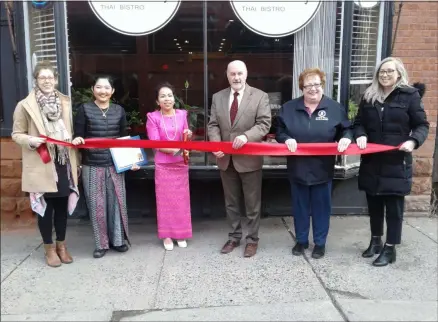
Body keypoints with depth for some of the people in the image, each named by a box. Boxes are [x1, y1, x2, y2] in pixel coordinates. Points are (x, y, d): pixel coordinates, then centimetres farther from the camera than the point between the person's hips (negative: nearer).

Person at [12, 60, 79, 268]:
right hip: (41, 165, -3)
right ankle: (49, 248, 23)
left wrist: (75, 162, 8)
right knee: (46, 208, 6)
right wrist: (31, 140, -21)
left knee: (62, 205, 12)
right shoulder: (25, 105, -5)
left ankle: (61, 245, 29)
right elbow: (16, 134, 0)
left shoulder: (65, 102, 7)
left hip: (63, 163, 4)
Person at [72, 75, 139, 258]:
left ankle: (118, 240, 22)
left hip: (115, 165, 2)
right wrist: (77, 140, -24)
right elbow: (78, 137, -1)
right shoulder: (84, 109, -1)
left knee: (117, 202, 7)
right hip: (92, 166, -2)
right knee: (97, 205, 4)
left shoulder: (119, 111, 7)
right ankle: (101, 244, 18)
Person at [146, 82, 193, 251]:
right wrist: (174, 150, -20)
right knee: (165, 199, 5)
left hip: (181, 163, 3)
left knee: (181, 199, 9)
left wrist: (188, 136, -12)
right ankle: (167, 235, 18)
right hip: (163, 164, -2)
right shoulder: (153, 117, -7)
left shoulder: (182, 114, 2)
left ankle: (181, 234, 23)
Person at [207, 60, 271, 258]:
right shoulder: (218, 97, 7)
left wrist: (246, 136, -28)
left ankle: (252, 240, 24)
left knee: (252, 203, 8)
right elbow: (213, 125, 4)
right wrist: (216, 145, -13)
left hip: (249, 158, -4)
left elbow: (264, 124, -12)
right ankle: (234, 237, 31)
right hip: (226, 159, 4)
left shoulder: (260, 96, -5)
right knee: (231, 203, 16)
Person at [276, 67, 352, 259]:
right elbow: (279, 131, 6)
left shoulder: (335, 108, -1)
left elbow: (346, 130, 7)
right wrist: (287, 139, -14)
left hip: (323, 168, -1)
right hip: (298, 168, 1)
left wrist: (346, 138, -15)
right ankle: (301, 240, 29)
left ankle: (320, 243, 25)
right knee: (300, 206, 12)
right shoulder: (288, 108, 2)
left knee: (321, 206, 9)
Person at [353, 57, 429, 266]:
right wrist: (360, 135, -9)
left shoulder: (410, 95, -3)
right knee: (374, 203, 14)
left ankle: (390, 249, 15)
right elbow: (359, 122, 13)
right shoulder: (369, 96, 9)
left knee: (394, 206, 3)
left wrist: (413, 141, -21)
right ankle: (375, 241, 31)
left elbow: (422, 125, -2)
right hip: (372, 161, 4)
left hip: (397, 162, -4)